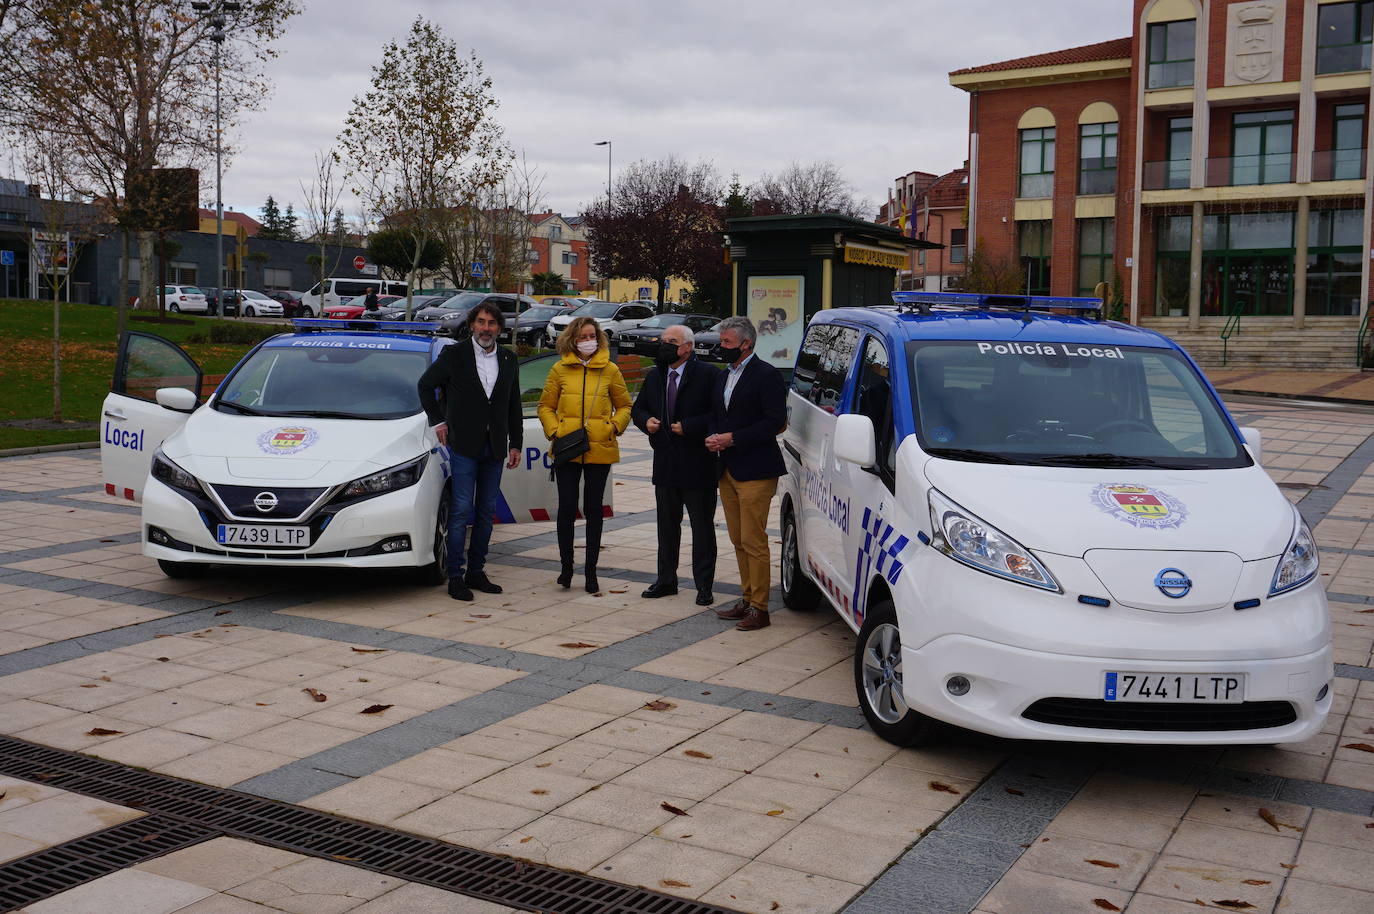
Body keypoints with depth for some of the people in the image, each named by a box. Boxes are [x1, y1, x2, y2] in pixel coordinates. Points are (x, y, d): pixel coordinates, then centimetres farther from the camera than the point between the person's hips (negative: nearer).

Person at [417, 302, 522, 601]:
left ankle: (476, 572, 17)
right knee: (461, 512, -6)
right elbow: (425, 385, 7)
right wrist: (438, 421, 2)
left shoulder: (508, 359, 9)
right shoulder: (454, 355, -3)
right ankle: (455, 576, -1)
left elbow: (514, 405, 13)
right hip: (464, 445, -4)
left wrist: (515, 444, 9)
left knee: (486, 513, 8)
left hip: (494, 447, 4)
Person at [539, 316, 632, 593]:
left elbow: (624, 406, 12)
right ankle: (566, 565, 15)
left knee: (594, 509, 6)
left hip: (600, 449, 0)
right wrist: (554, 431, -4)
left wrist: (614, 426, -6)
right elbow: (545, 406, 10)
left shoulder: (610, 370, 5)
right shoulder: (560, 369, 5)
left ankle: (591, 570, 14)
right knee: (567, 508, 0)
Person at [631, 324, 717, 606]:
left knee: (702, 527, 3)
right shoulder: (654, 376, 11)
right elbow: (638, 408, 20)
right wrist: (646, 421, -2)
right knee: (667, 525, 15)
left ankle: (704, 585, 11)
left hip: (698, 466, -6)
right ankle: (666, 580, 26)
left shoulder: (707, 375, -10)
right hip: (665, 464, 6)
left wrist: (689, 427, -20)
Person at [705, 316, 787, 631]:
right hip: (727, 469, 9)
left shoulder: (766, 375, -10)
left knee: (753, 541, -7)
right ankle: (748, 599, 22)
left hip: (755, 471, -8)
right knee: (738, 540, 13)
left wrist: (732, 438, -17)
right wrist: (713, 437, 1)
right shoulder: (723, 376, 17)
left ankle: (759, 608, 0)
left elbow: (774, 421, -16)